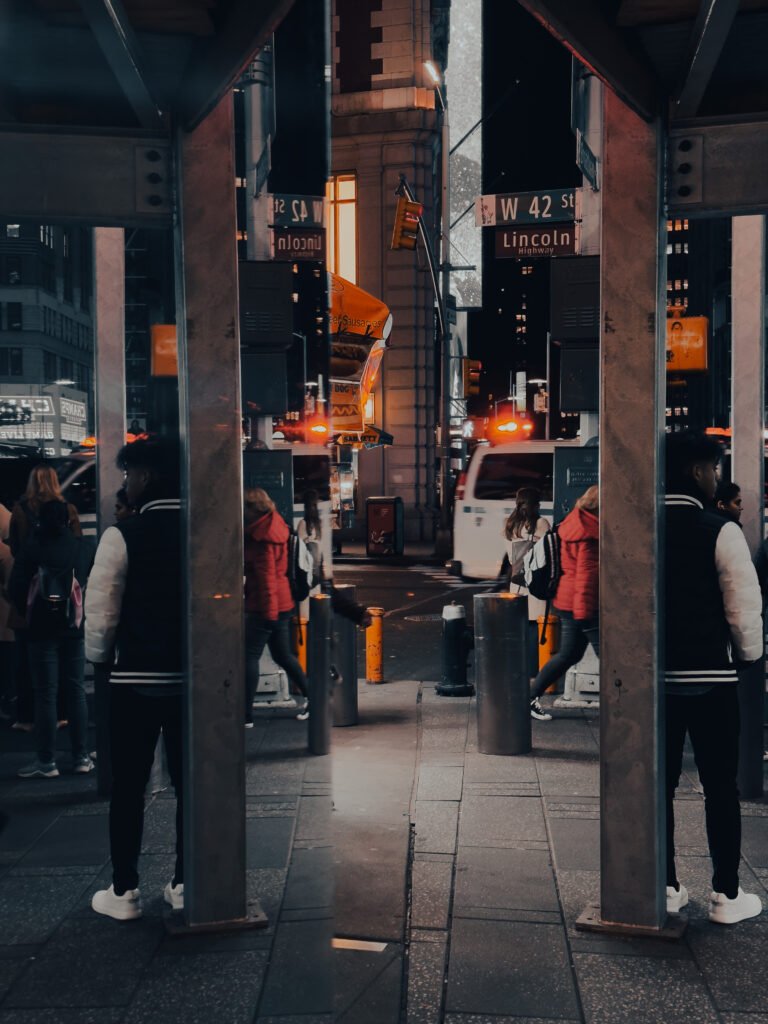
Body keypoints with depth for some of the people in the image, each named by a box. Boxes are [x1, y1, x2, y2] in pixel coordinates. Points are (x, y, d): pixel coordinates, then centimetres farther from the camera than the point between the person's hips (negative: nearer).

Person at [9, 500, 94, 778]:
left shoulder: (32, 547, -7)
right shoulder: (85, 547, 0)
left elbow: (16, 587, -6)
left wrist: (27, 612, 10)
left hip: (43, 629, -3)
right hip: (75, 628, 3)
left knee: (45, 694, 1)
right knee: (76, 691, 9)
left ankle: (46, 761, 3)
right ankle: (81, 757, 11)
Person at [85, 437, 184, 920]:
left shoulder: (124, 534, -12)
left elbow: (101, 609, -9)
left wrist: (98, 655, 9)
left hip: (136, 677, -4)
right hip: (192, 675, 4)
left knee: (129, 785, 8)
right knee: (188, 781, 12)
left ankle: (124, 891, 16)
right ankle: (185, 884, 20)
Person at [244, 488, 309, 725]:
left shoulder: (262, 537, -18)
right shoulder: (274, 526, 11)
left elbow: (266, 575, -19)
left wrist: (269, 611, -18)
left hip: (264, 606, -10)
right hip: (282, 603, 10)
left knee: (249, 657, -3)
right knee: (283, 655, 18)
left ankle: (246, 715, 1)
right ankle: (311, 697, 24)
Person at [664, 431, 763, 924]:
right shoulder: (720, 531, -12)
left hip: (653, 674, 4)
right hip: (710, 676, -4)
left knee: (661, 781, 12)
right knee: (721, 785, 8)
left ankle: (666, 887, 21)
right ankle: (727, 895, 16)